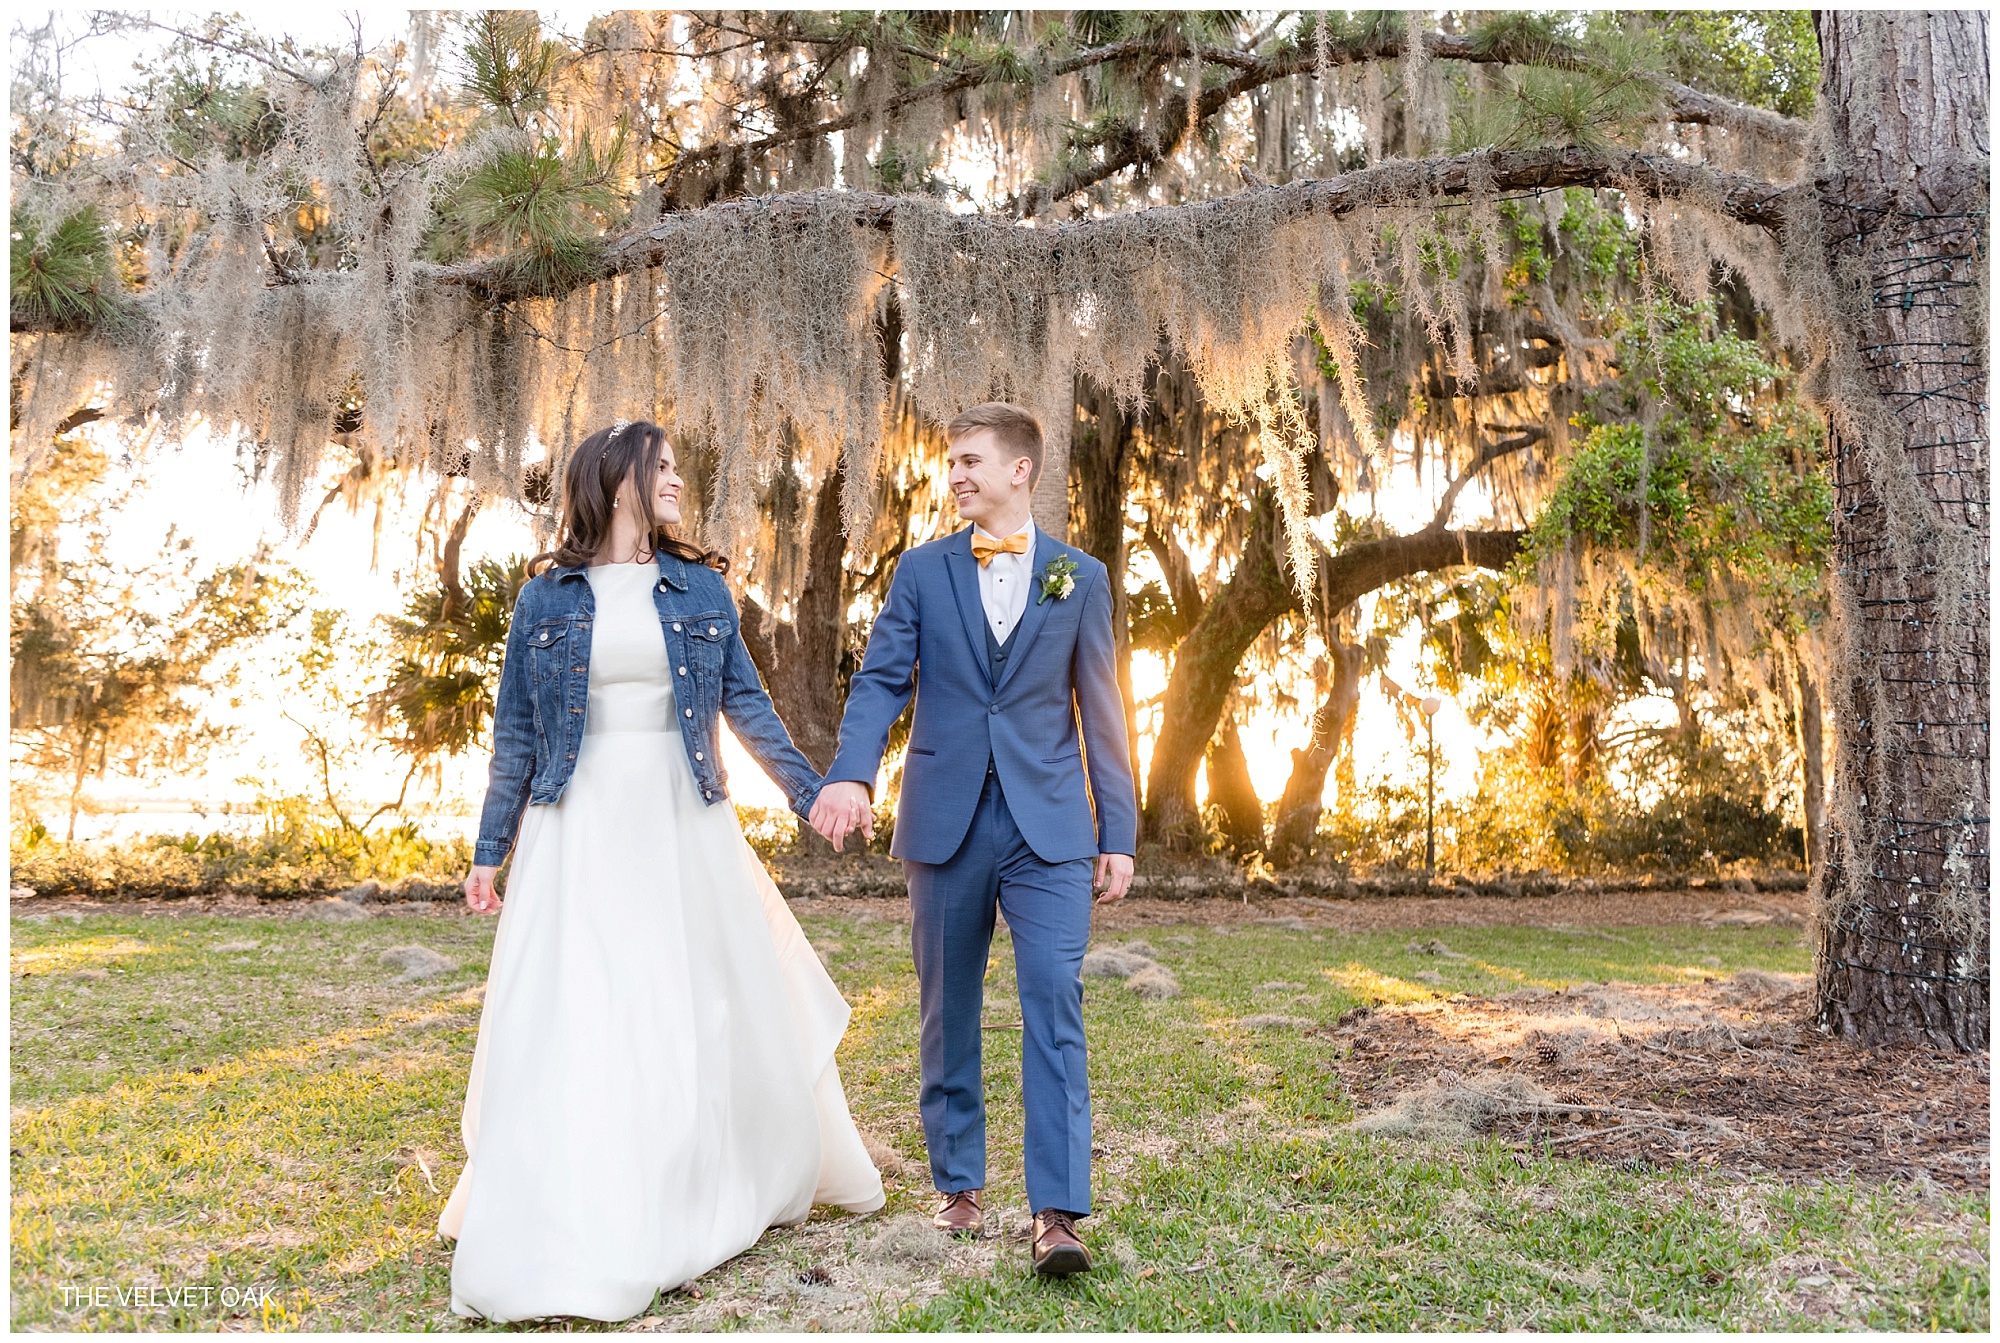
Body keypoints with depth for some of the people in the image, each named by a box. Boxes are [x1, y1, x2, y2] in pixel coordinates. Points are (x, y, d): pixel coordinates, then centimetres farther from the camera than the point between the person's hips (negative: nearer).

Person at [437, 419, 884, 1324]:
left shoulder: (700, 587, 6)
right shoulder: (547, 595, 2)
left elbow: (744, 700, 9)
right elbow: (515, 730, 5)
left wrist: (813, 793, 5)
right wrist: (490, 851, 5)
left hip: (683, 826, 2)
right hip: (580, 830, -2)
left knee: (709, 1006, 11)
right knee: (569, 1022, -3)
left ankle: (716, 1193, 33)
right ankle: (561, 1234, 9)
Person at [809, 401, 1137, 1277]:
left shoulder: (1079, 578, 7)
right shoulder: (922, 571, 7)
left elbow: (1100, 711, 7)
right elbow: (881, 680, -1)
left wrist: (1118, 834, 4)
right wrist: (850, 774, -20)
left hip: (1047, 826, -1)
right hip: (946, 820, 1)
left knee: (1054, 1002, -10)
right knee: (946, 1010, 9)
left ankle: (1057, 1212, -6)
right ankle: (959, 1183, 25)